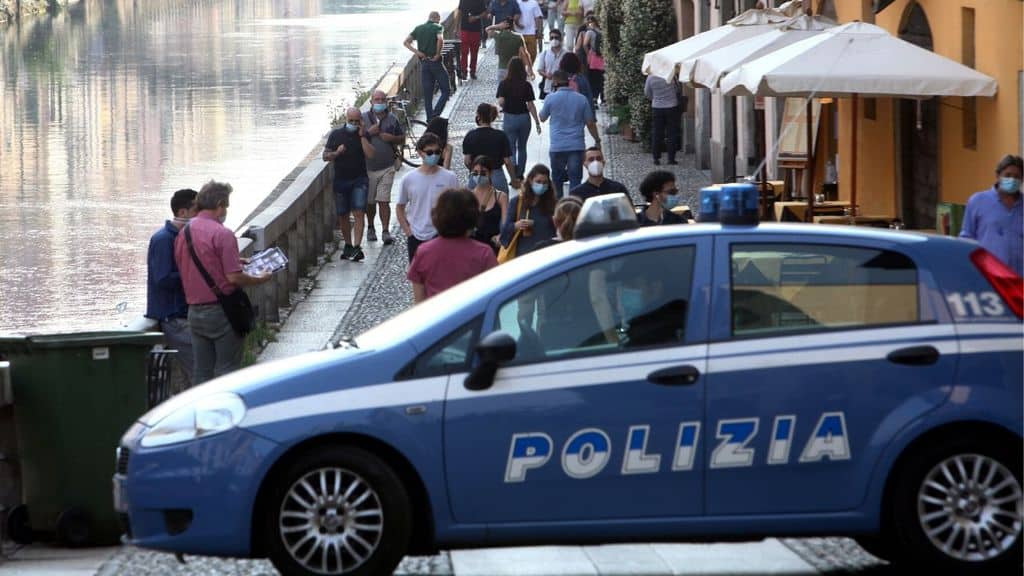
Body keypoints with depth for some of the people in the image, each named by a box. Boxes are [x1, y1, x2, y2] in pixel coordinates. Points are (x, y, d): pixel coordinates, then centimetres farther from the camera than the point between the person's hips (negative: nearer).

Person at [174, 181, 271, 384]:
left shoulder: (184, 233, 9)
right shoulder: (222, 234, -14)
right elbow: (234, 277, -18)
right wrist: (261, 279, -1)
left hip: (195, 312, 6)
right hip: (221, 312, -6)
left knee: (201, 371, 10)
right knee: (227, 368, 0)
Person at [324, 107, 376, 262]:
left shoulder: (364, 135, 0)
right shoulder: (336, 134, 3)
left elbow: (371, 155, -13)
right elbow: (325, 156, 5)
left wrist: (362, 136, -16)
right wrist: (336, 153, -15)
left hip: (359, 180, -2)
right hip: (340, 180, 2)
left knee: (358, 213, -15)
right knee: (342, 216, 8)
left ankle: (357, 247, -21)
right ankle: (348, 246, 23)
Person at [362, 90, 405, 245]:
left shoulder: (392, 119, 5)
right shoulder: (364, 118, 2)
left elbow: (402, 139, 13)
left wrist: (392, 138, -8)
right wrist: (368, 132, -14)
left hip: (387, 167, -1)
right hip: (368, 167, 1)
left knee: (384, 201, -9)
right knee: (369, 201, 11)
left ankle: (386, 231, -9)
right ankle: (370, 228, 30)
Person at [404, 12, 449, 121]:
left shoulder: (418, 28, 11)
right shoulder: (438, 27, -5)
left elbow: (406, 42, 5)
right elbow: (440, 39, -25)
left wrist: (417, 52, -1)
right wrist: (437, 54, -14)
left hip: (423, 63, 5)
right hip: (435, 62, -5)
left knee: (427, 93, 10)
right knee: (446, 90, 4)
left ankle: (430, 119, 9)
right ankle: (435, 114, -11)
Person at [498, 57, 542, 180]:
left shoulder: (504, 84, -9)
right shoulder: (527, 85, -6)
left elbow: (501, 102, -17)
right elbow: (531, 105, -6)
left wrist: (503, 106, 8)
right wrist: (537, 122, 1)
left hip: (510, 118, -2)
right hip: (524, 118, 2)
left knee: (511, 148, 4)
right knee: (522, 147, 18)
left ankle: (514, 166, -24)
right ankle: (520, 174, 24)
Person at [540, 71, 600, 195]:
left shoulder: (551, 98, -4)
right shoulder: (581, 99, 1)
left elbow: (542, 118, 11)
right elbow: (590, 123, 4)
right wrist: (597, 140, 14)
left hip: (557, 146, -1)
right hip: (577, 146, 1)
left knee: (557, 180, 13)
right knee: (575, 179, 2)